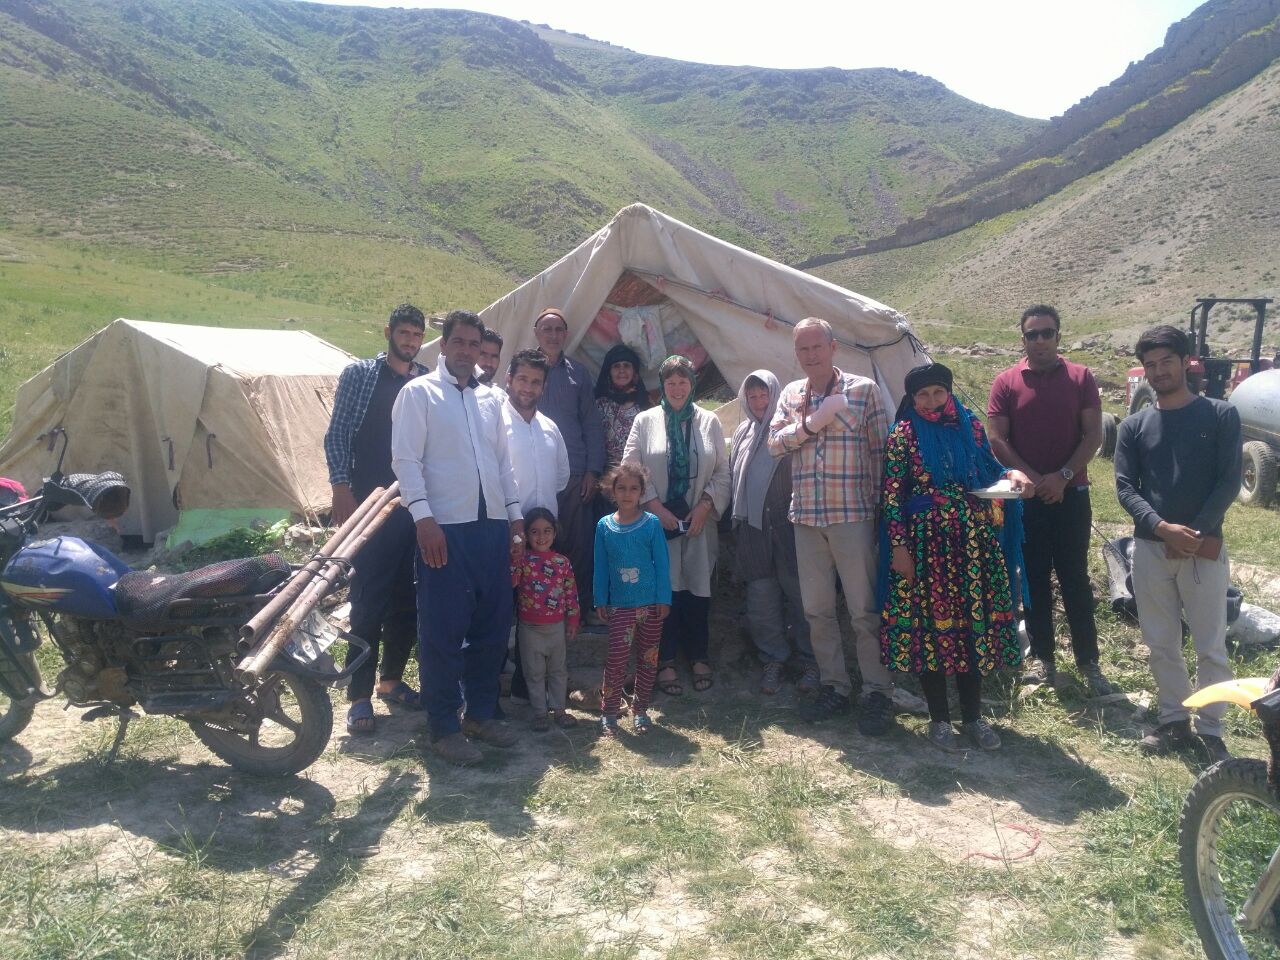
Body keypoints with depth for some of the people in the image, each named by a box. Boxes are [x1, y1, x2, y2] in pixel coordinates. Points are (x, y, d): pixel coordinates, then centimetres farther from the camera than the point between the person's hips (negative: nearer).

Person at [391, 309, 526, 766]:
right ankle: (444, 728, 10)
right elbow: (405, 460, -8)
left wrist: (516, 515, 13)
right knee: (443, 630, -1)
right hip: (445, 527, -6)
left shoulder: (490, 398, 17)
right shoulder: (418, 392, -1)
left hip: (492, 526, 6)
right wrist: (423, 518, -17)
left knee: (493, 625, 10)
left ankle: (481, 713, 24)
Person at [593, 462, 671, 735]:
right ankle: (608, 712, 8)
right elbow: (601, 567, 6)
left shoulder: (652, 524, -4)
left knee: (648, 659, 9)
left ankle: (640, 709, 24)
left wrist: (664, 599, -5)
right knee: (617, 659, -6)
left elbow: (662, 563, -2)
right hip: (620, 605, 0)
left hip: (651, 604, 0)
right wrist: (600, 601, 4)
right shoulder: (604, 526, 0)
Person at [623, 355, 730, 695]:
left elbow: (722, 472, 7)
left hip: (699, 522, 2)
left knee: (698, 590, 4)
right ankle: (666, 661, 11)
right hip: (659, 522, -1)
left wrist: (705, 506, -6)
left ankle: (698, 657, 20)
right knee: (664, 590, -1)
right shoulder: (645, 421, 3)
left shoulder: (709, 421, 7)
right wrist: (656, 508, -9)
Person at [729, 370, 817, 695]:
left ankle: (810, 661, 12)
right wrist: (738, 517, 16)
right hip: (753, 527, 5)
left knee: (797, 591, 0)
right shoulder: (743, 432, 14)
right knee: (762, 596, 6)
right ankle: (773, 659, 18)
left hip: (787, 523, -5)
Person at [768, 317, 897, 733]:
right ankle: (834, 686, 24)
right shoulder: (791, 394, 11)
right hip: (806, 515, 5)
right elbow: (774, 443, 2)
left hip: (853, 514, -4)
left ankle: (878, 693, 10)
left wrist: (881, 503, -5)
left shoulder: (863, 389, -1)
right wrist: (810, 423, -12)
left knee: (864, 609, -1)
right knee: (816, 609, 11)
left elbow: (880, 451, -1)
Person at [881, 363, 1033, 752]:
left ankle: (973, 716, 22)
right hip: (926, 542, -3)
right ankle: (939, 719, 16)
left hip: (974, 540, 4)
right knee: (930, 623, 3)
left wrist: (1013, 475, -5)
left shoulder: (971, 426, 7)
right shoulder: (903, 435, -3)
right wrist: (899, 546, -11)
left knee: (975, 622, 8)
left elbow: (989, 472, 17)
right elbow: (891, 496, -6)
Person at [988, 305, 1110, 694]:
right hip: (1025, 497, 1)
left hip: (1071, 494, 0)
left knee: (1075, 579, 3)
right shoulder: (1006, 383, 1)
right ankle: (1041, 656, 17)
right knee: (1035, 579, 7)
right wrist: (1033, 478, -11)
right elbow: (997, 439, -3)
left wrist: (1063, 476, -14)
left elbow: (1093, 435, -2)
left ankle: (1088, 660, 12)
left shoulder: (1081, 378, 2)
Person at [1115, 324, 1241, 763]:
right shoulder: (1133, 426, 6)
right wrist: (1163, 527, -16)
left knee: (1210, 646, 3)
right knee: (1160, 643, 10)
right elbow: (1124, 487, -1)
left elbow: (1229, 481, -5)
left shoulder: (1221, 416, 0)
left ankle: (1211, 730, 15)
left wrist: (1196, 532, -15)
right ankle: (1174, 721, 23)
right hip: (1150, 549, 3)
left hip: (1204, 548, -2)